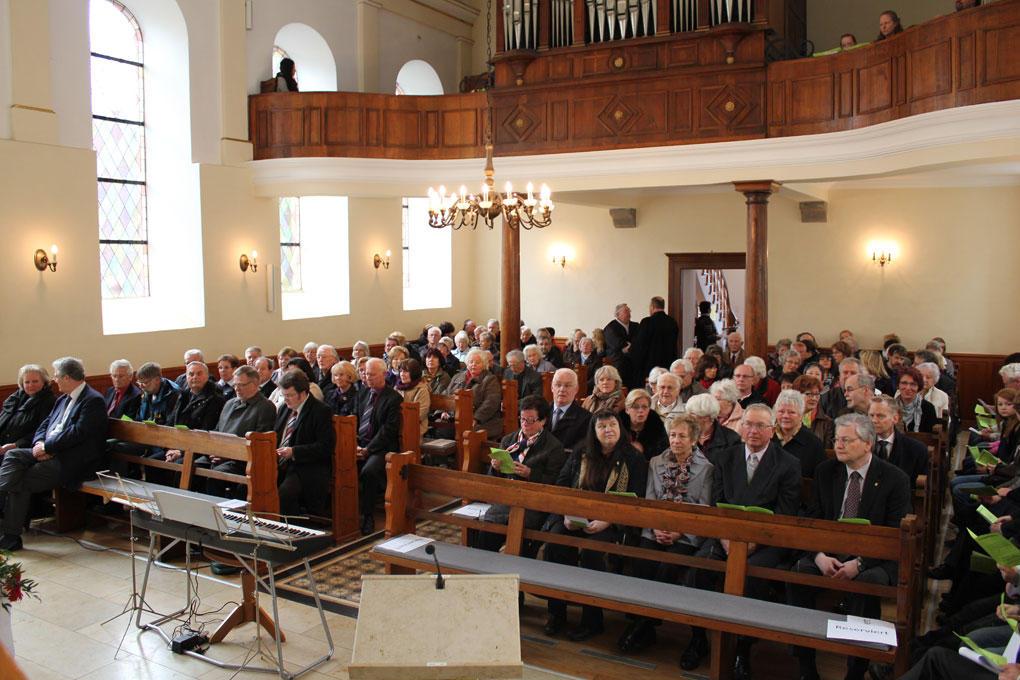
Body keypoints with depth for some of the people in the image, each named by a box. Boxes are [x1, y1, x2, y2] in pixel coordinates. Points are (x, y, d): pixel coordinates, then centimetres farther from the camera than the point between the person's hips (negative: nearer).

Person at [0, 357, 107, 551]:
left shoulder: (94, 401, -12)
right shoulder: (64, 399, 19)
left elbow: (76, 433, -21)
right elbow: (45, 425, 17)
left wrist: (46, 447, -16)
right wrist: (40, 444, -5)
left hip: (69, 463, -9)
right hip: (50, 453, 9)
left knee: (20, 483, -14)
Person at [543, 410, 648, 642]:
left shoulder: (634, 460, 2)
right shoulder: (579, 455, 14)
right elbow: (561, 486, 12)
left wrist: (606, 521, -16)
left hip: (611, 523, -3)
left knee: (591, 551, -32)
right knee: (554, 543, -25)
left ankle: (592, 620, -15)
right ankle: (556, 612, -12)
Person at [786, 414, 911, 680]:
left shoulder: (895, 478, -4)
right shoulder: (825, 471, 7)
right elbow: (813, 520, 6)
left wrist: (859, 563, -22)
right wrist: (819, 555, -15)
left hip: (874, 558, -3)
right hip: (829, 552, 3)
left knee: (867, 583, -36)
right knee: (798, 572, -27)